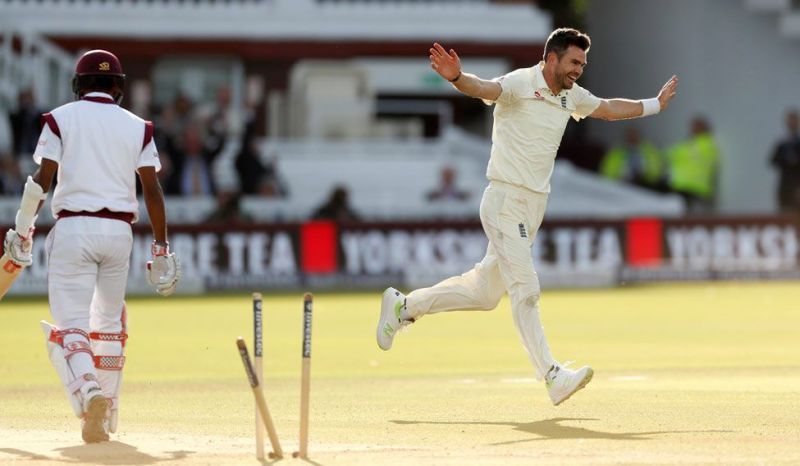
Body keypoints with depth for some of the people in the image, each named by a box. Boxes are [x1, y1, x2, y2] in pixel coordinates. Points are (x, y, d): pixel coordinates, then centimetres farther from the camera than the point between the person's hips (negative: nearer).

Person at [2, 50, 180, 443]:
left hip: (73, 228, -3)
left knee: (70, 325, -7)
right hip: (119, 232, 3)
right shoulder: (137, 126, 9)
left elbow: (41, 180, -6)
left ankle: (89, 394, -33)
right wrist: (161, 247, 6)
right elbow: (152, 189, 3)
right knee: (109, 323, 19)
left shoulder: (61, 119, 3)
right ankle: (105, 414, 21)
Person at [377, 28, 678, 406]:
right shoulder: (521, 84, -13)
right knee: (526, 290, -12)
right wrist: (457, 78, -54)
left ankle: (405, 306, 30)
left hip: (535, 205, 9)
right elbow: (485, 88, -33)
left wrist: (655, 105, 37)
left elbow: (609, 109, 31)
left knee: (485, 292, 14)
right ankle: (553, 378, -15)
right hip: (506, 201, -9)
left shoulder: (571, 96, 12)